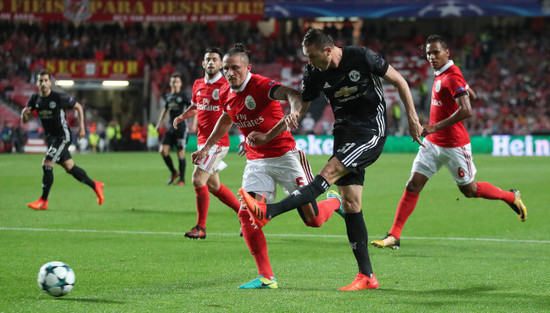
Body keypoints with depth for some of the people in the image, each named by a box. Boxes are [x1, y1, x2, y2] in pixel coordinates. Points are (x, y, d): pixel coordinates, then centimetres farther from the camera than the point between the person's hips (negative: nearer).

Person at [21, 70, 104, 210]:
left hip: (62, 136, -7)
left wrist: (82, 127, -7)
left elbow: (78, 107, -3)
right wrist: (24, 113, -21)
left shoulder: (59, 97, -16)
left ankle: (43, 201, -6)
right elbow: (25, 120, 3)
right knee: (70, 168, 13)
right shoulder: (34, 99, 0)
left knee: (47, 165, -15)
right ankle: (95, 185, 31)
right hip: (50, 137, 7)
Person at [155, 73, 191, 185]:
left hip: (181, 128, -6)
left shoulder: (183, 96, -6)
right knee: (163, 150, -5)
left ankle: (182, 179, 8)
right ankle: (173, 173, 14)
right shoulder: (168, 96, 11)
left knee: (181, 153, -3)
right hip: (171, 128, 6)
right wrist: (160, 122, 21)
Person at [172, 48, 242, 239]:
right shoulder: (198, 85, 10)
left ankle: (201, 227, -7)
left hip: (217, 142, -8)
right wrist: (182, 117, 9)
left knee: (198, 179, -15)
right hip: (203, 141, 8)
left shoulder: (226, 86, -10)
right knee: (213, 185, 13)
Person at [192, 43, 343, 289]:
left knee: (313, 220, -5)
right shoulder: (226, 94, 4)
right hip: (256, 162, 6)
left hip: (284, 156, -6)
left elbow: (296, 98, -36)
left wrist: (269, 135, -42)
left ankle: (335, 201, 33)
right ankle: (266, 277, -10)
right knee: (246, 213, -16)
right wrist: (206, 147, 28)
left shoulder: (261, 85, -19)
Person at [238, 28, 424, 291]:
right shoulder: (314, 73, -1)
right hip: (344, 132, 6)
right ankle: (367, 276, 2)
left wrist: (412, 118, -1)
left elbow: (398, 81, -2)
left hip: (371, 133, -6)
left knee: (329, 172, -24)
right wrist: (293, 114, -18)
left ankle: (268, 212, -36)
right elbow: (302, 101, 7)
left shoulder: (362, 57, -13)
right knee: (349, 203, -1)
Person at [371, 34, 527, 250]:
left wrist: (436, 127, -32)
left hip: (454, 146, -8)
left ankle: (511, 197, 33)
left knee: (469, 190, 9)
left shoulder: (452, 77, -20)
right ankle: (394, 236, -2)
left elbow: (466, 111, -31)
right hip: (432, 143, 8)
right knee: (412, 186, -2)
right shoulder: (441, 74, 8)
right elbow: (472, 95, 21)